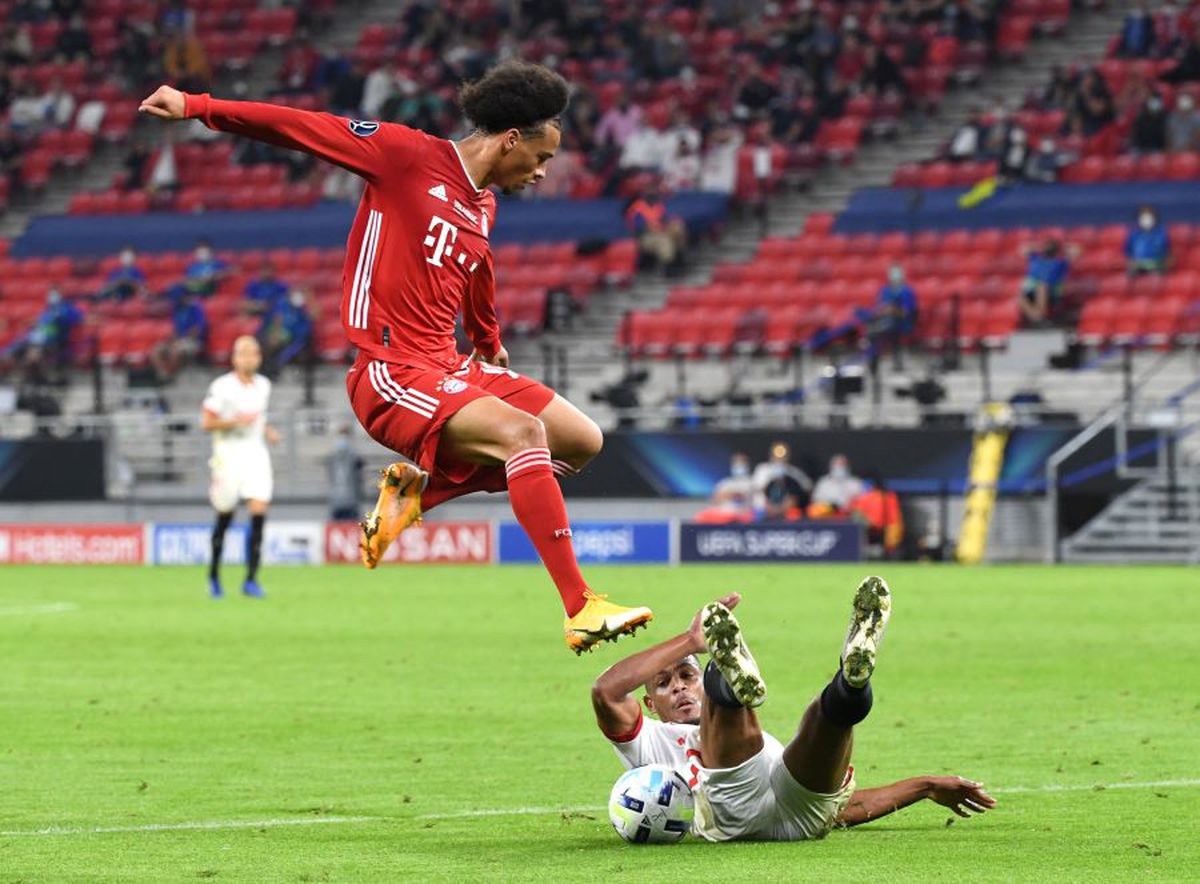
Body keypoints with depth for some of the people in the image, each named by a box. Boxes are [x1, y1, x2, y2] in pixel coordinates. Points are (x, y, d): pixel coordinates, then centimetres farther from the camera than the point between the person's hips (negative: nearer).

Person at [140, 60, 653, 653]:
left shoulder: (484, 209, 17)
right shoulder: (408, 155, -6)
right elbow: (300, 128, -6)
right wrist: (196, 107, -6)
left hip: (449, 368, 9)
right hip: (391, 372, -9)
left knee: (583, 440, 3)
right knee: (523, 432, -28)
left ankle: (416, 489, 9)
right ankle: (580, 610, -32)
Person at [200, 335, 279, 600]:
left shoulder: (263, 386, 9)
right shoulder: (221, 387, -8)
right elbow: (206, 422, -9)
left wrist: (267, 430, 7)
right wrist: (235, 421, -21)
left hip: (256, 452, 4)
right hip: (229, 452, -4)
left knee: (259, 512, -10)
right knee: (225, 516, 3)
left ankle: (251, 580, -9)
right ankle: (214, 575, 23)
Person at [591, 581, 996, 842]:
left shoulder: (763, 743, 47)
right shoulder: (651, 742, 35)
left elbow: (844, 806, 44)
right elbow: (607, 691, 15)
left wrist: (926, 787, 39)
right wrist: (691, 640, 17)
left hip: (802, 811, 3)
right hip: (729, 811, -3)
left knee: (837, 708, -20)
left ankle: (853, 678, -56)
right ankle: (735, 680, -60)